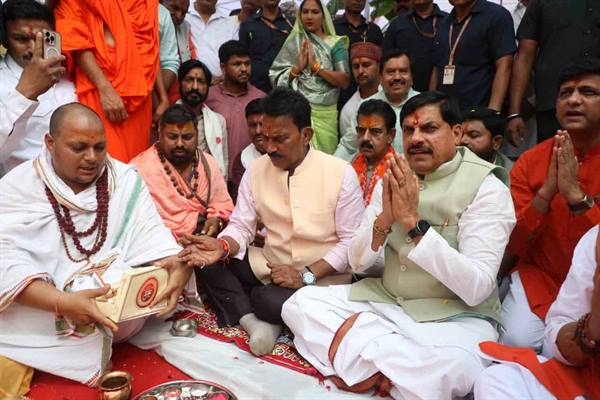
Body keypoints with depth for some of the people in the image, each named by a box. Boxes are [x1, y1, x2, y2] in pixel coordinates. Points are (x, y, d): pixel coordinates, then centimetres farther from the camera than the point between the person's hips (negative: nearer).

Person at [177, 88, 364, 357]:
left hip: (322, 276, -4)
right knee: (207, 259, -14)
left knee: (272, 302, -33)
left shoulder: (340, 173, -11)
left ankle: (244, 300, -1)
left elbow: (352, 241, -11)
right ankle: (253, 321, -16)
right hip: (269, 265, 5)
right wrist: (222, 246, -25)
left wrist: (307, 275, -21)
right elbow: (241, 226, -2)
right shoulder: (256, 170, 0)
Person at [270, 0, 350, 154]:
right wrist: (297, 68, -9)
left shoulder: (335, 44, 6)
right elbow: (275, 77, 5)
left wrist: (316, 66, -12)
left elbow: (344, 81, -5)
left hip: (325, 114, 0)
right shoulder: (293, 42, 9)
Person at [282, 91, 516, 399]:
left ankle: (359, 357, -13)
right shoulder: (393, 177, 5)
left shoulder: (486, 186, -11)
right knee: (301, 302, -8)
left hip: (455, 314, -5)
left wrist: (414, 222, -26)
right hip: (386, 300, 5)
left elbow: (476, 289, -21)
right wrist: (384, 218, -18)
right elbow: (357, 263, 2)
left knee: (448, 368, -37)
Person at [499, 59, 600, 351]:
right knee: (516, 341, -21)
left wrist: (576, 195, -28)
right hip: (539, 278, 1)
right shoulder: (530, 161, -3)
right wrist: (547, 190, -21)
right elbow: (513, 245, -8)